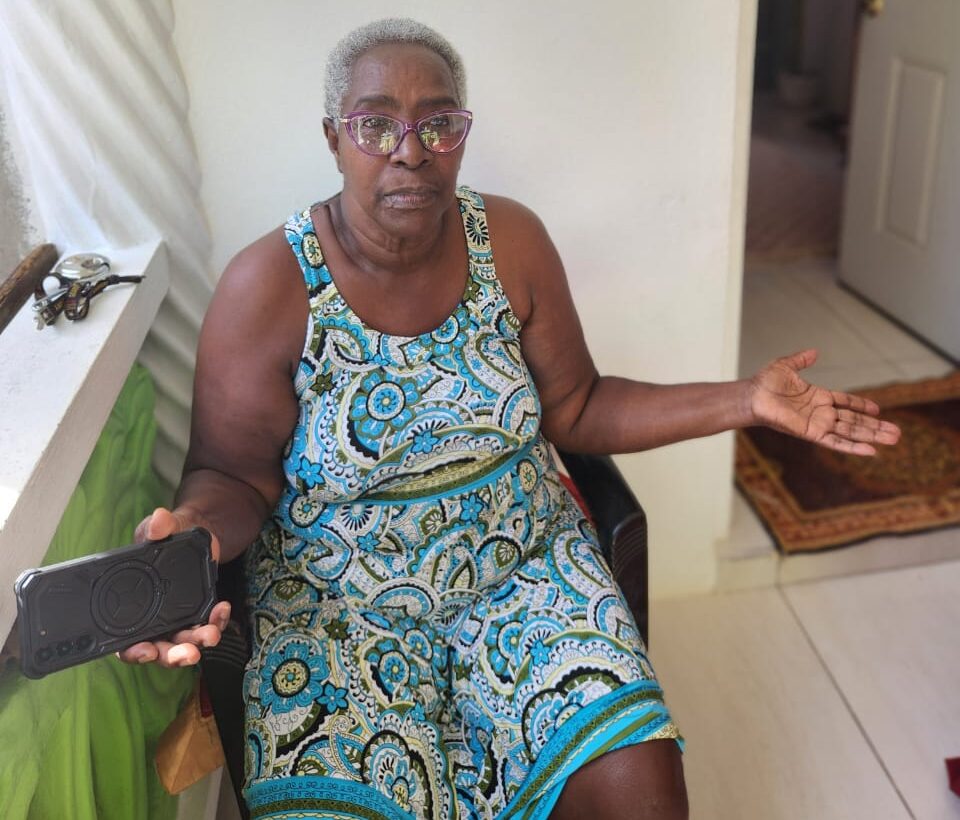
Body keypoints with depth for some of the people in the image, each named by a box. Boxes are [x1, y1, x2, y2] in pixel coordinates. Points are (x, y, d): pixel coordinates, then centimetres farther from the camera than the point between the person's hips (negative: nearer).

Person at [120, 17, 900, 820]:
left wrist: (744, 401, -4)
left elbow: (575, 410, 3)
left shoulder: (512, 241, -4)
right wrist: (196, 527, -30)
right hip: (338, 603, -1)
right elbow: (232, 473, -6)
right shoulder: (267, 286, -13)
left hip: (522, 565, 2)